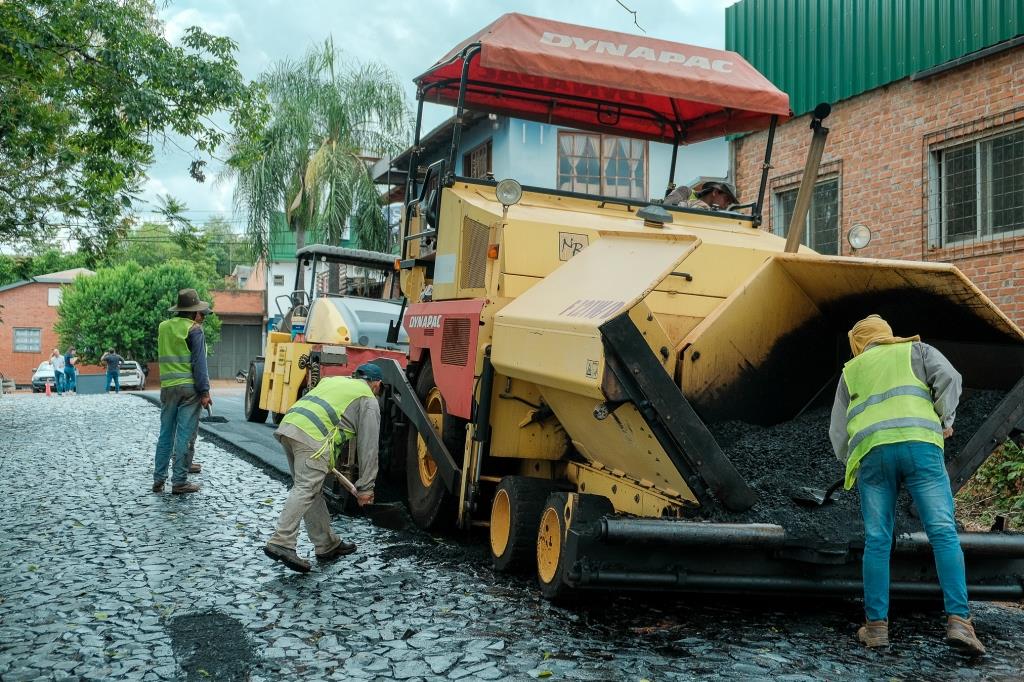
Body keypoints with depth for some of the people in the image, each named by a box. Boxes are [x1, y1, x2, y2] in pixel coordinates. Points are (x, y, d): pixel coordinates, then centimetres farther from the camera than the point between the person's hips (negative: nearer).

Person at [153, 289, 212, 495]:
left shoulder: (164, 327, 11)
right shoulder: (194, 330, -7)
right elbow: (199, 363, -12)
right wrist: (204, 392, -11)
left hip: (167, 387, 6)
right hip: (189, 387, -6)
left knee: (165, 434, 12)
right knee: (185, 435, -3)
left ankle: (158, 479, 14)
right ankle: (179, 481, -1)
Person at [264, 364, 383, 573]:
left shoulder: (333, 380, 34)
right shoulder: (368, 400, 14)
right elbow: (368, 447, 9)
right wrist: (365, 487, 12)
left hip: (288, 425, 8)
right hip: (313, 437, -7)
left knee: (311, 489, 13)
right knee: (305, 490, -11)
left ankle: (327, 545, 21)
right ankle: (281, 543, -24)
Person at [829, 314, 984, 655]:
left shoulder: (851, 372, 29)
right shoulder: (917, 350, 25)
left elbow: (838, 431, 26)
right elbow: (948, 377, 4)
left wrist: (850, 463, 40)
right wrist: (945, 421, 13)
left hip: (871, 452, 2)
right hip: (919, 444, -2)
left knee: (877, 541, 3)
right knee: (943, 533, -6)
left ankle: (876, 625, 1)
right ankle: (958, 620, -16)